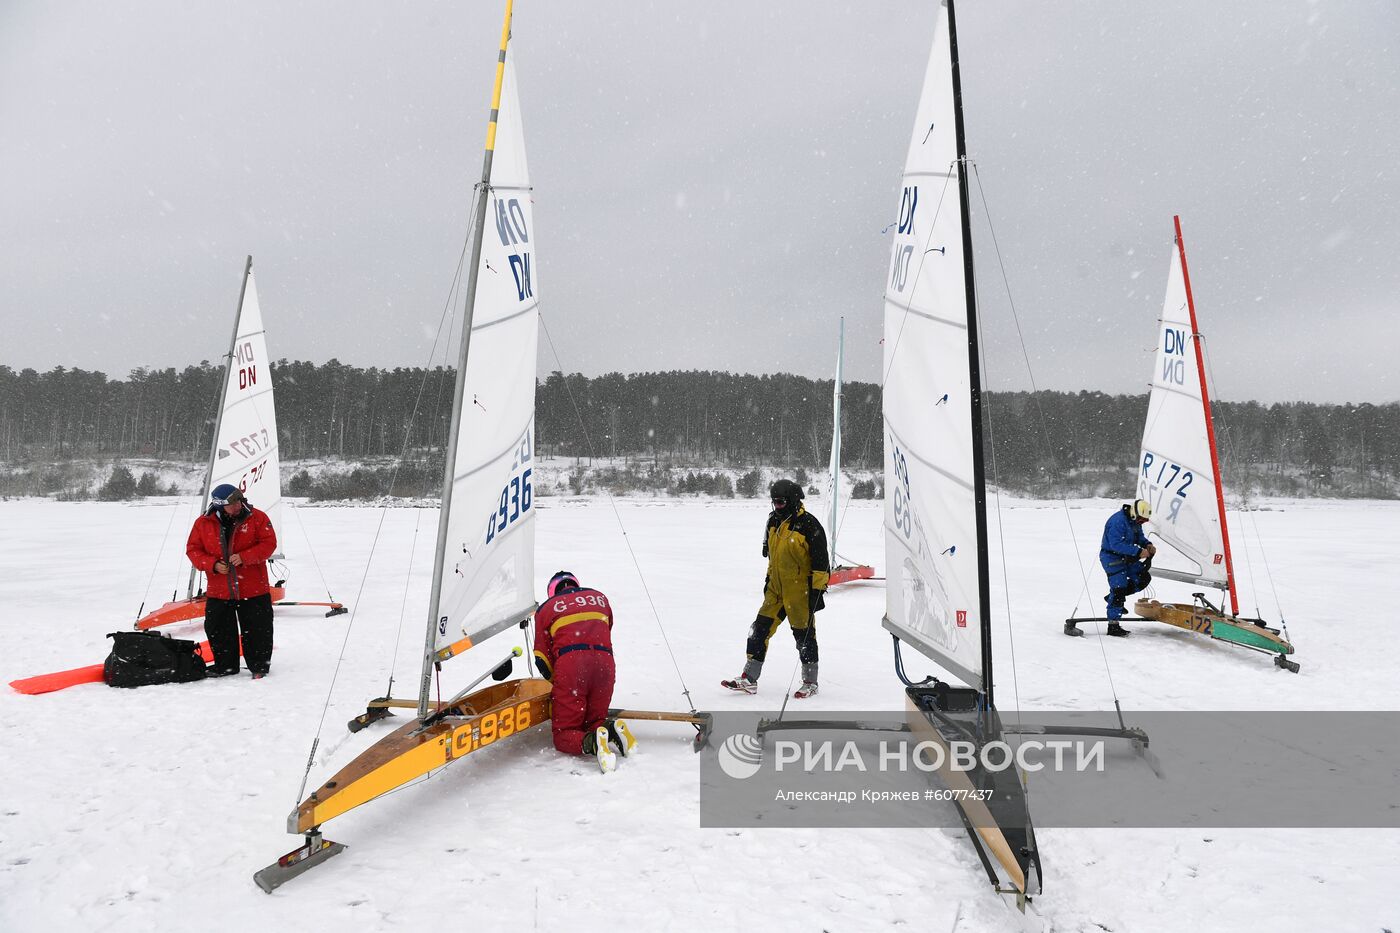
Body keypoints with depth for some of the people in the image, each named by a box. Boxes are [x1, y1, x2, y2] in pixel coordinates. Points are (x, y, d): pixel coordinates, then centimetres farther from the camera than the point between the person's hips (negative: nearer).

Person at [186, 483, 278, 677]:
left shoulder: (257, 518, -7)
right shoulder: (203, 523, -1)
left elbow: (269, 543, -9)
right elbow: (193, 550, 5)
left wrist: (244, 557, -21)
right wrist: (213, 565, -11)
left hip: (253, 589, -2)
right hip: (218, 590, 3)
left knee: (257, 629, 4)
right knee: (217, 629, 12)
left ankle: (259, 666, 19)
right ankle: (225, 665, 30)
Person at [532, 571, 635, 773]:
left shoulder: (546, 608, 19)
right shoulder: (600, 598, 28)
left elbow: (542, 658, 14)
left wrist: (556, 682, 30)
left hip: (570, 664, -3)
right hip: (604, 662, 3)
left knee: (563, 735, 4)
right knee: (594, 721, 19)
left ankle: (591, 742, -28)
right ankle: (613, 729, -13)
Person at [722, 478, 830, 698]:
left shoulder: (808, 524, -14)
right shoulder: (774, 522, 9)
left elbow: (821, 560, -13)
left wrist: (818, 589, -15)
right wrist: (769, 578, 22)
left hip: (800, 590, -7)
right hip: (776, 588, 7)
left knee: (803, 634, 4)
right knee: (760, 629, 4)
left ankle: (810, 682, 19)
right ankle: (749, 679, 11)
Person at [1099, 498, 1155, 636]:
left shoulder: (1134, 521, 4)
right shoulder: (1118, 521, -26)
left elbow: (1139, 536, 16)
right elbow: (1117, 544, -32)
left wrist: (1148, 545, -5)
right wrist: (1138, 551, -34)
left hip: (1126, 558, 9)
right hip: (1112, 558, -9)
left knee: (1144, 578, 7)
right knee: (1119, 588, -10)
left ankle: (1112, 597, 16)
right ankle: (1113, 626, -3)